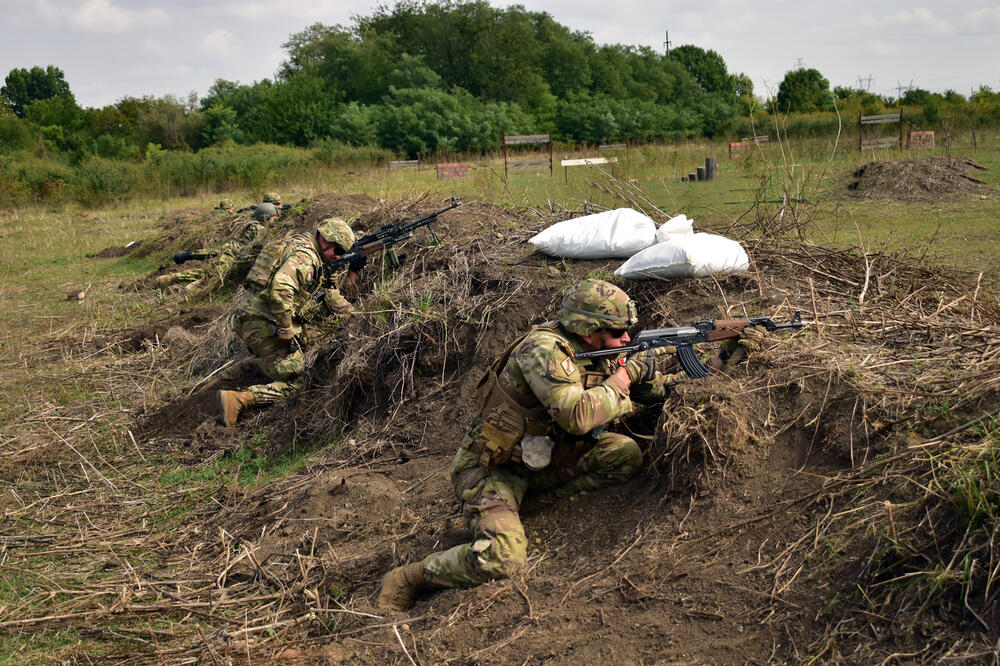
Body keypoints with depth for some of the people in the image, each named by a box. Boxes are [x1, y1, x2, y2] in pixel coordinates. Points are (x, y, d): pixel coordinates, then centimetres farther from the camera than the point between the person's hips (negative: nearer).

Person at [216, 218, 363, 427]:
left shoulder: (315, 259, 20)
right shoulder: (304, 255, -13)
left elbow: (328, 291, 31)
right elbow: (280, 289, -28)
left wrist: (353, 313, 25)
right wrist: (286, 332, -23)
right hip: (262, 321, -9)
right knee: (292, 383, -7)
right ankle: (236, 399, -21)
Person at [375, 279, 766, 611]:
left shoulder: (601, 354, 0)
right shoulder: (544, 349, -25)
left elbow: (669, 364, 12)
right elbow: (577, 416, -37)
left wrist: (726, 355, 4)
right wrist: (619, 382, -21)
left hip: (541, 459, 8)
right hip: (490, 468, -8)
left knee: (626, 455, -6)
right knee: (500, 559, -28)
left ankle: (532, 500, 3)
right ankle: (405, 581, -5)